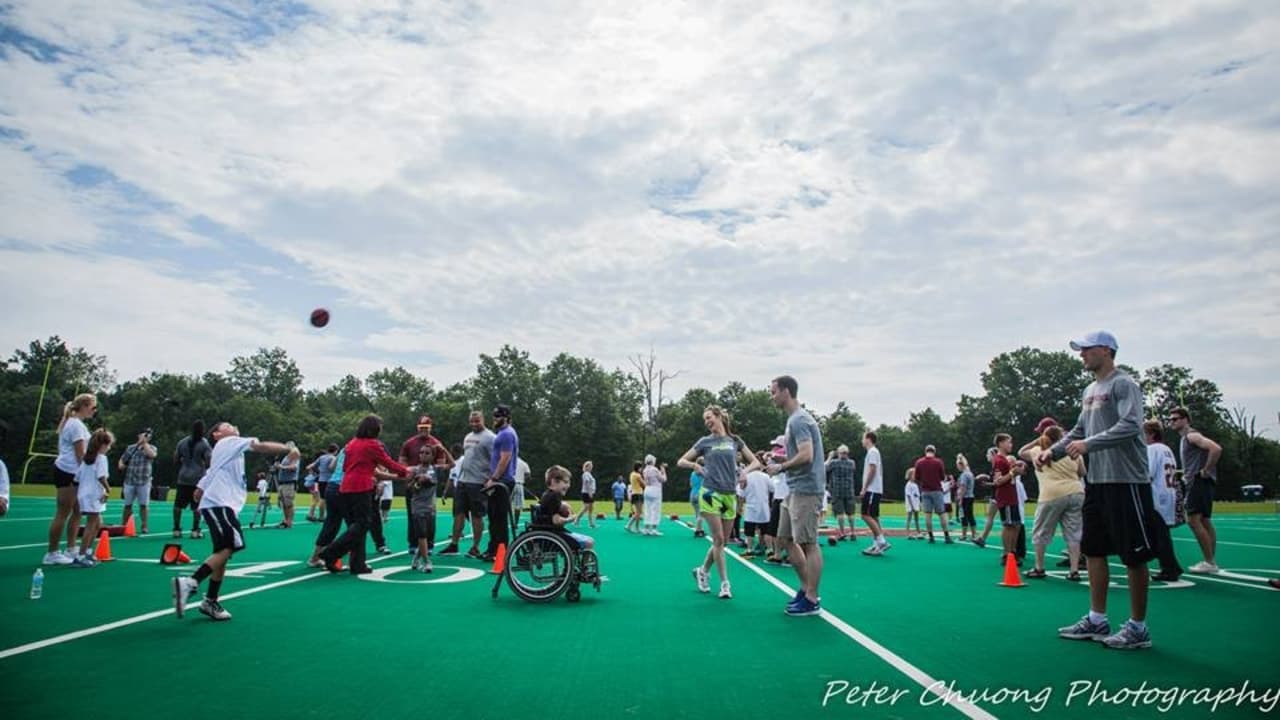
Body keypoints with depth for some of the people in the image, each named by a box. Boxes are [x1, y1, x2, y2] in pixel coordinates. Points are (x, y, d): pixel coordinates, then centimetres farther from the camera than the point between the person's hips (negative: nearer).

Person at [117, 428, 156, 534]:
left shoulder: (151, 448, 3)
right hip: (129, 481, 2)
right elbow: (122, 460, 16)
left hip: (144, 482, -2)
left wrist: (144, 442, -15)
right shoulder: (130, 448, 11)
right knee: (127, 505, 9)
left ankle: (144, 526, 9)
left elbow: (152, 455, -19)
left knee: (143, 505, -1)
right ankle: (123, 525, 20)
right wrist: (121, 465, -6)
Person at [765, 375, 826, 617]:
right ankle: (805, 587, 24)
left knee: (808, 543, -3)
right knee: (786, 538, 14)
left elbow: (806, 455, -23)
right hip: (795, 490, 10)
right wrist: (777, 461, 12)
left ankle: (811, 600, 6)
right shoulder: (794, 419, 16)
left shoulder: (799, 420, -15)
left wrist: (780, 467, -12)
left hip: (806, 490, -10)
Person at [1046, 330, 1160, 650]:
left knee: (1133, 555, 1)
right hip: (1096, 480, 9)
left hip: (1126, 481, -9)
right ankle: (1096, 620, 21)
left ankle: (1138, 627, 12)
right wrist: (1053, 450, 8)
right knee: (1093, 550, 12)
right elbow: (1079, 430, 21)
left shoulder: (1123, 384, -10)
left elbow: (1130, 426, -22)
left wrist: (1088, 444, -27)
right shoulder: (1090, 390, 16)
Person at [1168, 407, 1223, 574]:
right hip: (1195, 482, 11)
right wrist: (1187, 474, 18)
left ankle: (1209, 562, -10)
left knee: (1193, 520, -13)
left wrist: (1206, 471, -20)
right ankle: (1211, 562, 15)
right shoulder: (1185, 438, 20)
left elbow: (1216, 449, -26)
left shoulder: (1192, 435, -11)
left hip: (1200, 481, -11)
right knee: (1205, 521, 11)